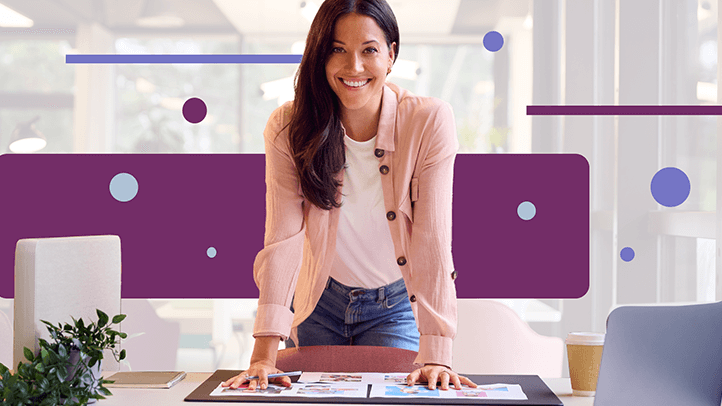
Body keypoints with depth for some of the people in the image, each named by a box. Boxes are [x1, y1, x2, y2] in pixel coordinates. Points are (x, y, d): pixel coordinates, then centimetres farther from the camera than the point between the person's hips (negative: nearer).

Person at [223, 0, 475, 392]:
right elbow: (282, 239, -23)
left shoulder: (429, 121, -22)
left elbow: (432, 241, -25)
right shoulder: (289, 127, -18)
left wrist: (435, 355, -32)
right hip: (320, 304, 1)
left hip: (395, 306, -1)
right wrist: (264, 353, -33)